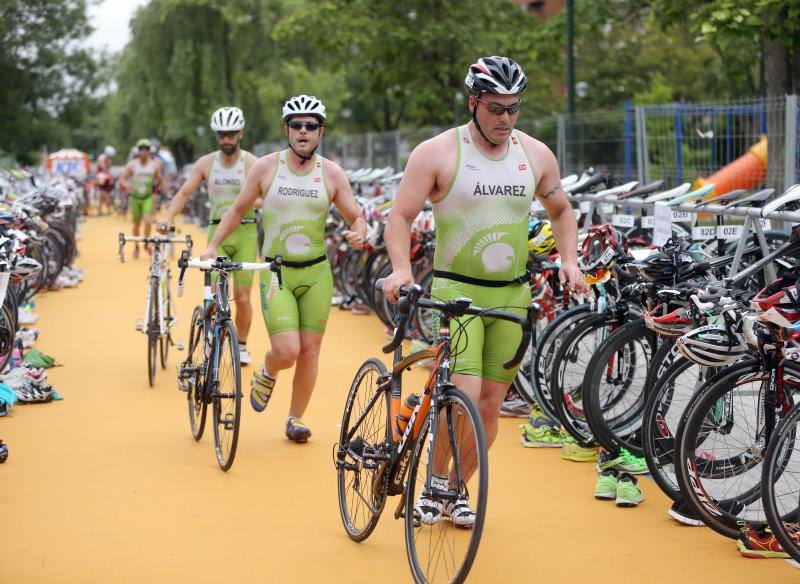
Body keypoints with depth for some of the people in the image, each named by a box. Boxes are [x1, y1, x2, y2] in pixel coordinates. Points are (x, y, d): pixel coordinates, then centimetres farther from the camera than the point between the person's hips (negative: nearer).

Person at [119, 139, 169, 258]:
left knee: (147, 220, -20)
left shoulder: (154, 165, -2)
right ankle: (136, 247, 29)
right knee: (136, 224, 9)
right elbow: (122, 179, -6)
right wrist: (127, 185, -28)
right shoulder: (132, 165, -5)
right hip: (135, 197, 1)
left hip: (148, 197, -1)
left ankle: (146, 243, 1)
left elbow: (161, 181, 10)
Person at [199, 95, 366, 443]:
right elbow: (238, 210, 10)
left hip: (317, 274, 2)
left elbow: (356, 218, 5)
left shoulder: (332, 173, 0)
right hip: (276, 273, -2)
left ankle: (295, 419, 22)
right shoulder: (265, 167, -1)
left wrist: (359, 234, -19)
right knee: (287, 352, -15)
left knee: (310, 352, 3)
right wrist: (213, 246, 1)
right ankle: (267, 374, 22)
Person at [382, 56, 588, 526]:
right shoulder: (437, 153, -6)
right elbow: (401, 216, -5)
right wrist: (401, 268, -21)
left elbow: (561, 210, 20)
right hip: (455, 292, -4)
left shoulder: (536, 155, 6)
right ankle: (435, 483, 9)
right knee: (463, 398, -16)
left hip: (512, 296, 4)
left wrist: (570, 259, 5)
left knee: (490, 405, 7)